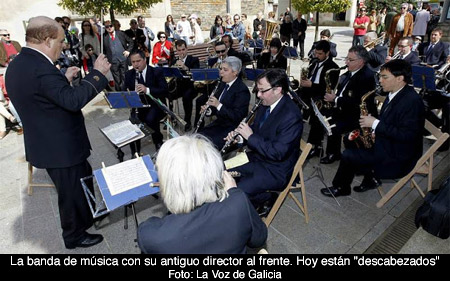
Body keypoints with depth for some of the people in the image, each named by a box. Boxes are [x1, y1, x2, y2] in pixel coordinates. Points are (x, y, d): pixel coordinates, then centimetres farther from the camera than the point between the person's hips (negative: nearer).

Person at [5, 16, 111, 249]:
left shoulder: (18, 64, 7)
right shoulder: (40, 67, -27)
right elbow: (73, 100, -33)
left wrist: (64, 78, 14)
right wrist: (98, 73, -25)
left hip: (47, 142, 10)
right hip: (61, 146, -10)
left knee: (82, 179, 28)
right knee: (72, 191, 10)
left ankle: (85, 216, 49)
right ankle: (75, 235, 31)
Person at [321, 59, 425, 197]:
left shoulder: (412, 100, -23)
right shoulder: (394, 94, 5)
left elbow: (406, 135, -28)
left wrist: (376, 123, -25)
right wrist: (372, 127, -2)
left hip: (398, 157, -10)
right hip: (385, 142, 10)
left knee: (348, 155, -14)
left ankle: (341, 188, 12)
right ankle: (372, 178, 18)